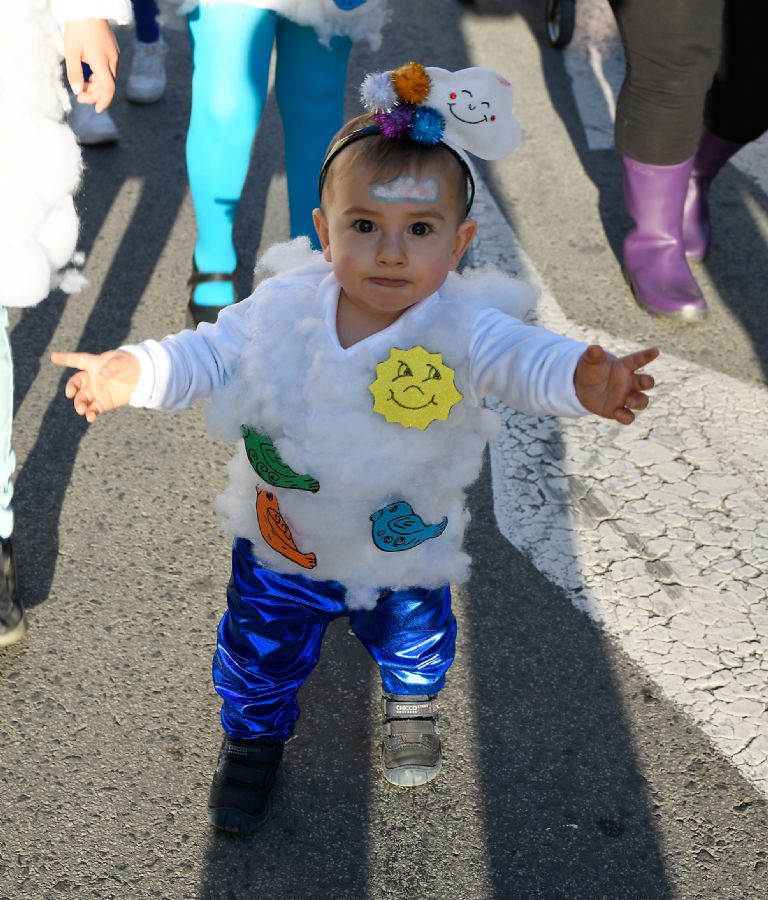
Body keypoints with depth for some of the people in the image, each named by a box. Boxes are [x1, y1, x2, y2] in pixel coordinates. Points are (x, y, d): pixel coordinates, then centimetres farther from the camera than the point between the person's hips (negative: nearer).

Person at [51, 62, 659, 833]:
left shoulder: (460, 325, -27)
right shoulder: (286, 306, -19)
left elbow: (520, 358, -40)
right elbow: (213, 353, -11)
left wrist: (582, 380, -62)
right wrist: (134, 372, -28)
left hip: (404, 548, 0)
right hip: (281, 545, 1)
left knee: (413, 641, 29)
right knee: (259, 653, 19)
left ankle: (412, 707, 65)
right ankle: (254, 738, 52)